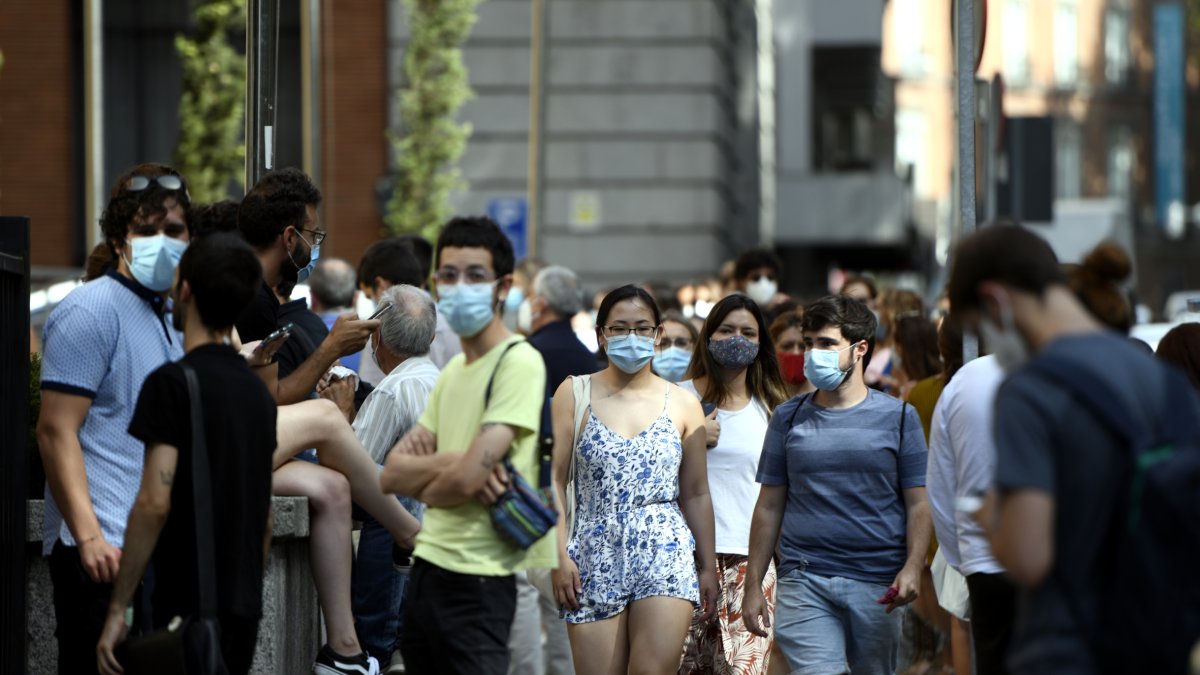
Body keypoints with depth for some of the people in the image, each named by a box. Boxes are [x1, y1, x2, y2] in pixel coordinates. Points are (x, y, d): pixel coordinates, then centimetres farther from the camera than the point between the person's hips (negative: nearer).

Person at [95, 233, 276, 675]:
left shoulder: (172, 383, -11)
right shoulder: (257, 390, 13)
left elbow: (155, 503, -19)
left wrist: (117, 609, -16)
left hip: (187, 607, -8)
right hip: (242, 611, 8)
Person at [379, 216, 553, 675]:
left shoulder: (519, 362, -11)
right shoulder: (453, 370, 16)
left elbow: (466, 478, -20)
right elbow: (392, 474, 8)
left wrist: (426, 487, 2)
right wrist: (452, 461, -11)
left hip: (477, 579, -8)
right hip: (427, 567, 8)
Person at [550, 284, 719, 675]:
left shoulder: (682, 404, 9)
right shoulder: (574, 395, 6)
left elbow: (696, 494, 14)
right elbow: (555, 480, 2)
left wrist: (708, 567, 13)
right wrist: (559, 555, -7)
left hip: (665, 555, 0)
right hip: (595, 556, 0)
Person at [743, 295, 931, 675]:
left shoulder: (898, 417, 6)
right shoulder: (789, 418, 10)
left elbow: (918, 503, 4)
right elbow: (769, 506, 12)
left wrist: (913, 567, -12)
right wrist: (753, 585, 7)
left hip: (877, 585, 0)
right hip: (804, 583, 0)